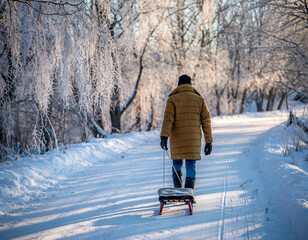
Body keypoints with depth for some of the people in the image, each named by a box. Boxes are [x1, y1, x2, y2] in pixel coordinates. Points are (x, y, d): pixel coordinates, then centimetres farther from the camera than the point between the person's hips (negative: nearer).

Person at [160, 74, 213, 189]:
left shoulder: (172, 99, 1)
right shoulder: (199, 99, 7)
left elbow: (168, 119, -12)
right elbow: (206, 121, 4)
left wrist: (164, 137, -20)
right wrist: (208, 141, 7)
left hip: (177, 139, -1)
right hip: (194, 140, 1)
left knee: (177, 164, 16)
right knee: (191, 165, 6)